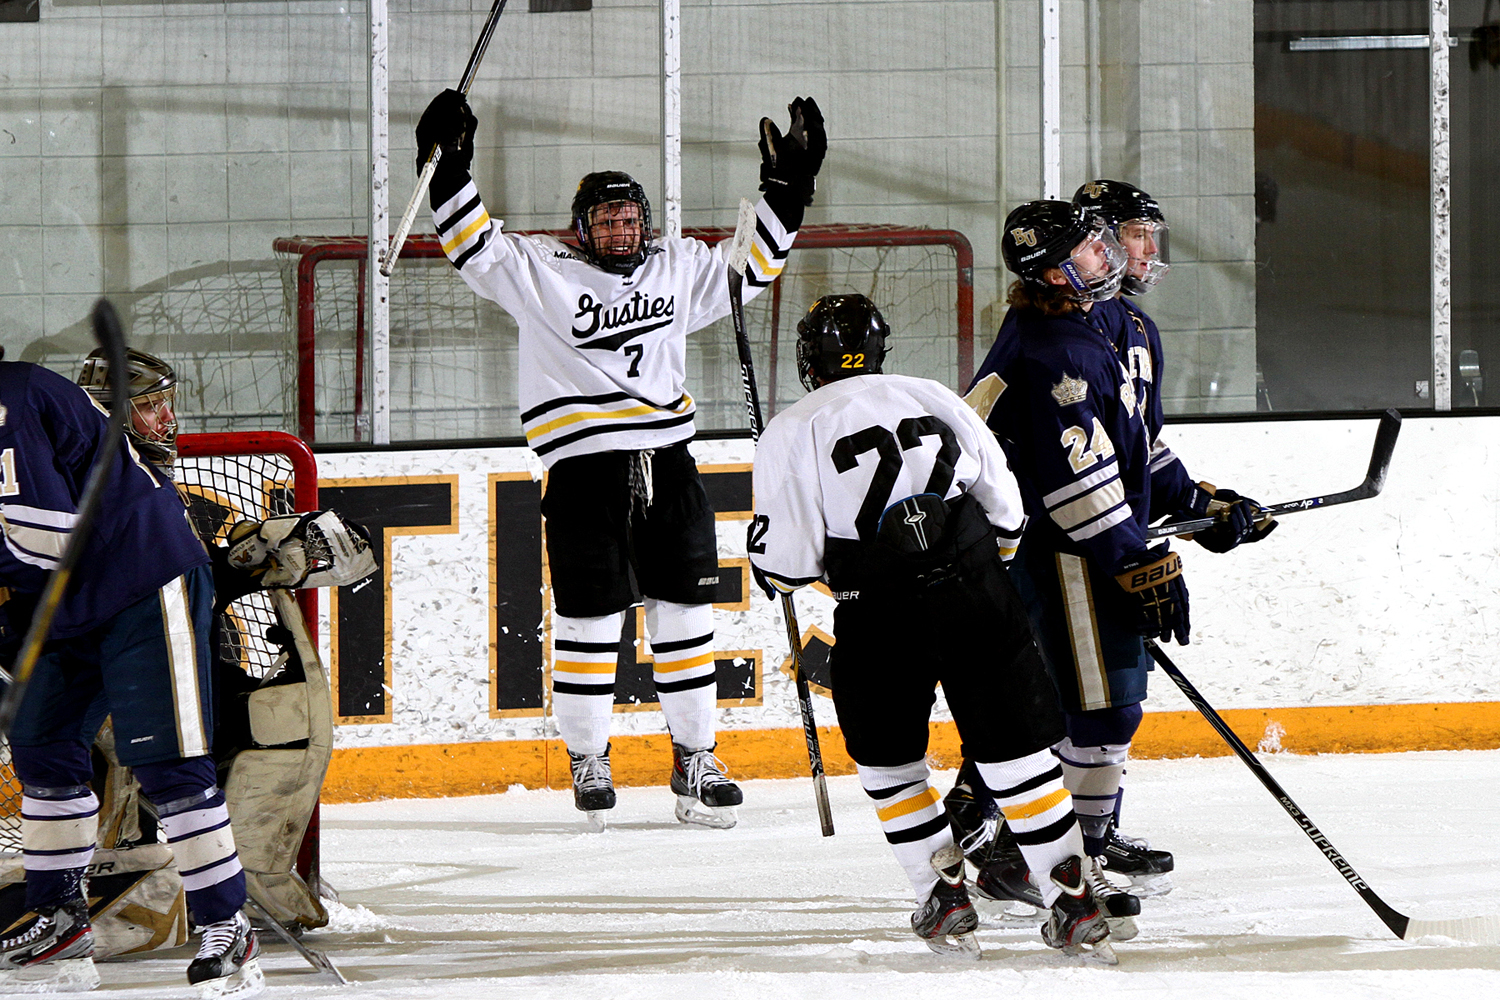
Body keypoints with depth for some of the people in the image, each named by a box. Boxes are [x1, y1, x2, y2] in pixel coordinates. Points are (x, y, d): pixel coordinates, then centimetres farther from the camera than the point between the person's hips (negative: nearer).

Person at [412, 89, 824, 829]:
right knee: (589, 620, -2)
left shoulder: (677, 269, 14)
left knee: (686, 613, 5)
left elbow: (751, 262, 25)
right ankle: (587, 760, 11)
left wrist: (787, 188, 17)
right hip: (585, 469, -4)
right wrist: (449, 170, -17)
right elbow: (478, 247, -6)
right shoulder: (541, 272, 2)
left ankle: (695, 760, 13)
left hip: (668, 465, 4)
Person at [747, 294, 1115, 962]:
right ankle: (1074, 905, 2)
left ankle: (943, 898, 11)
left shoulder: (791, 433, 6)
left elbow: (782, 565, 0)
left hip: (880, 614, -2)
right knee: (1016, 750, 7)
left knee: (887, 757, 18)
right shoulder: (934, 399, 17)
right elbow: (1005, 511, 16)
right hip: (977, 597, 2)